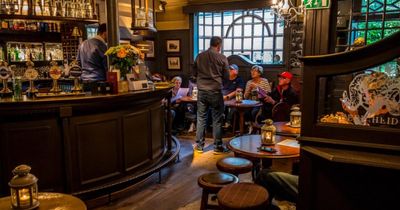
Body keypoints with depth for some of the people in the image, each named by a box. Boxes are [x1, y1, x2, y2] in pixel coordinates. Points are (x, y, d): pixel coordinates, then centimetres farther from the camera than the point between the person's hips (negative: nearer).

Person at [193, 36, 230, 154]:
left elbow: (194, 73, 11)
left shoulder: (200, 56, 3)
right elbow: (226, 76, 0)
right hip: (215, 91, -3)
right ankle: (218, 146, 12)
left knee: (201, 118, 10)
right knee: (217, 120, 6)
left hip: (202, 91, 3)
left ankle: (199, 145, 16)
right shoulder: (222, 58, -6)